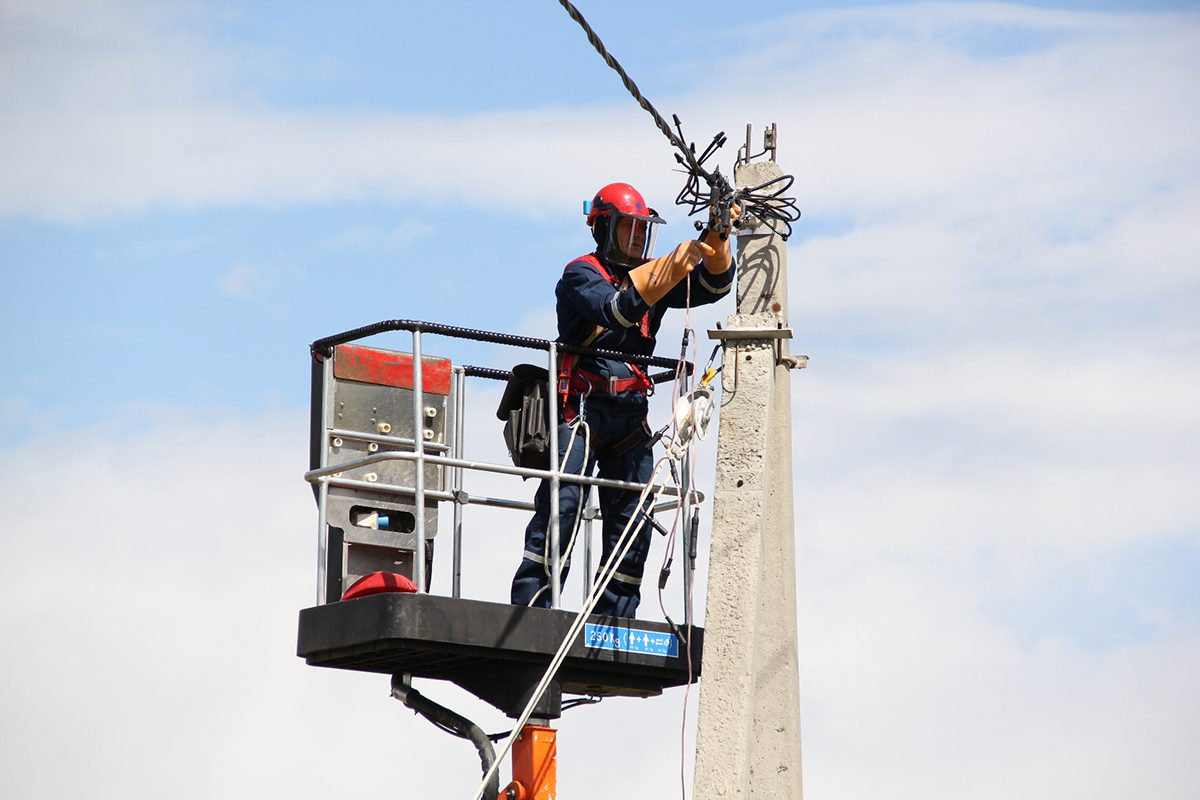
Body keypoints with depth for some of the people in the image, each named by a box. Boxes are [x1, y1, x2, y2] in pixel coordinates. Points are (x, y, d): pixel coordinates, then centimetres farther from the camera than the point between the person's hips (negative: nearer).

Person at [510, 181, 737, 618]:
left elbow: (712, 285, 3)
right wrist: (676, 264, -30)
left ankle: (613, 621, 5)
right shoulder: (581, 275, -3)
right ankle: (528, 610, -17)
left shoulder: (654, 274, 16)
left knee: (634, 518, 1)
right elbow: (618, 310, -23)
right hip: (582, 409, -6)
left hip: (631, 414, 6)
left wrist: (717, 236, -15)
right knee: (562, 506, -15)